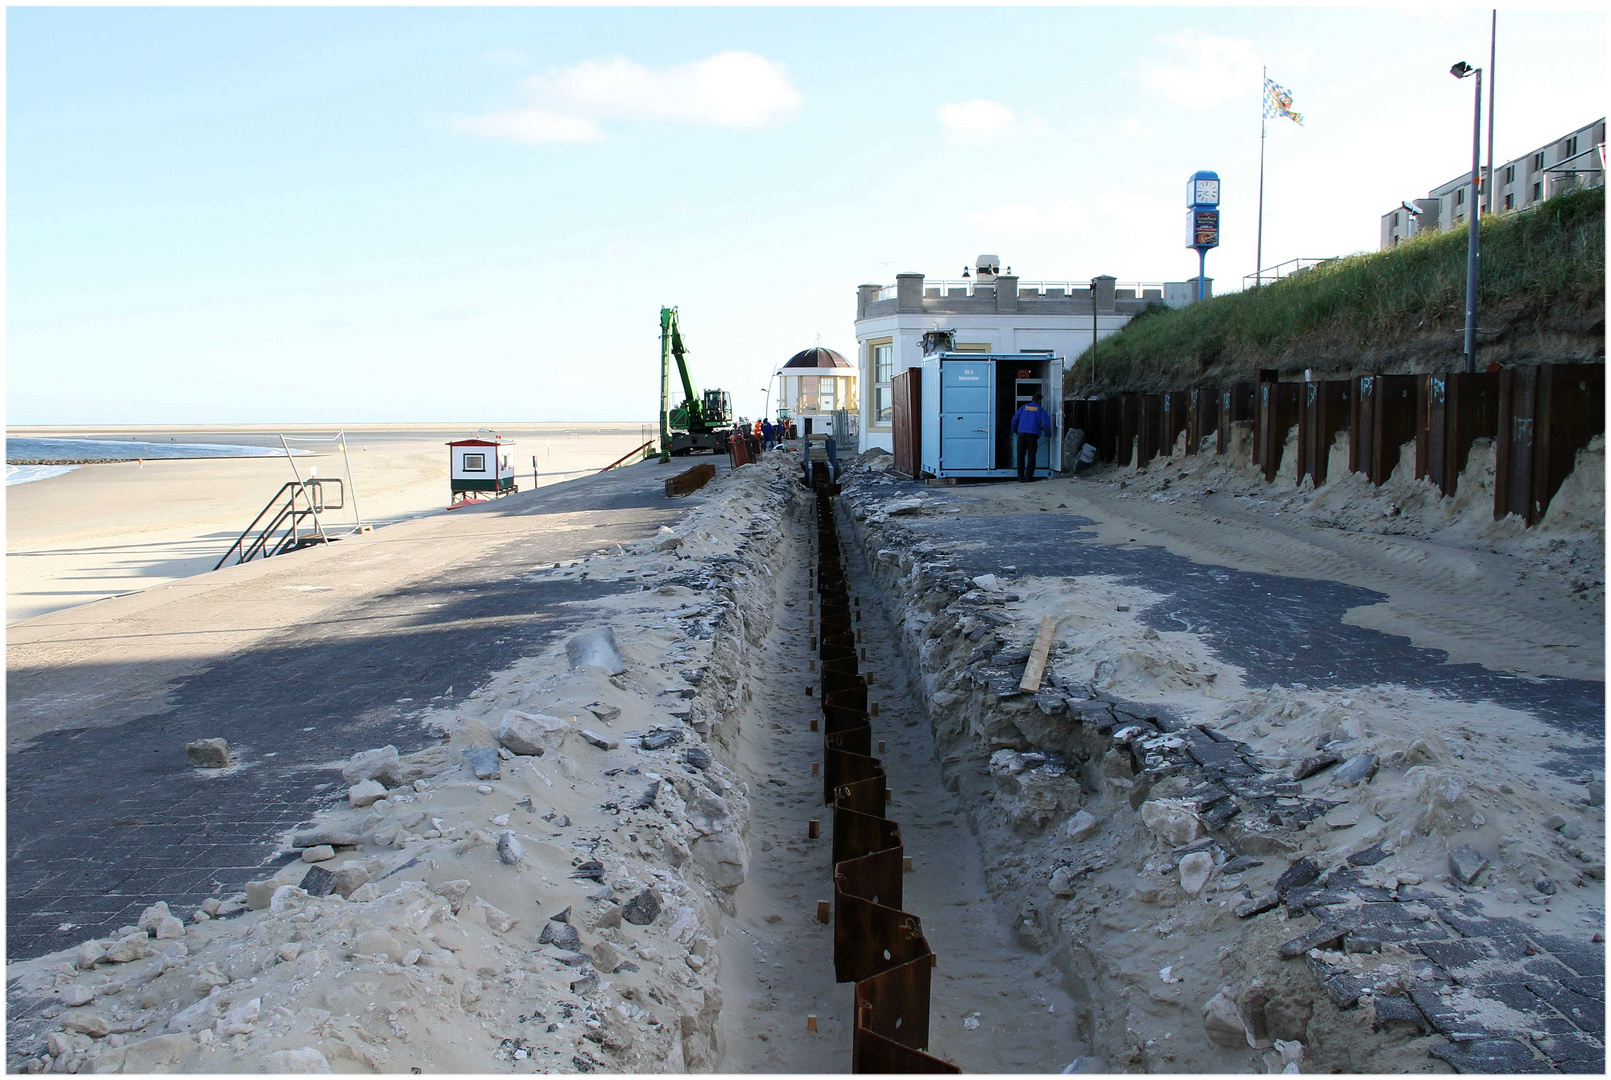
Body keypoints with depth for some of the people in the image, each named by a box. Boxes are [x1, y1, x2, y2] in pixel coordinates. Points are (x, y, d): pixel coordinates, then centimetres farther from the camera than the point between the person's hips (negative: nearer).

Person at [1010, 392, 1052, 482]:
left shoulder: (1023, 407, 16)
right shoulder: (1040, 409, 8)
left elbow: (1014, 419, 15)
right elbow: (1045, 423, -1)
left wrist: (1015, 431, 30)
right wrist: (1048, 433, 16)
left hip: (1022, 433, 2)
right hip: (1033, 434, -2)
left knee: (1021, 456, 7)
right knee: (1031, 457, 2)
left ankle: (1021, 478, 6)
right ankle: (1028, 478, -3)